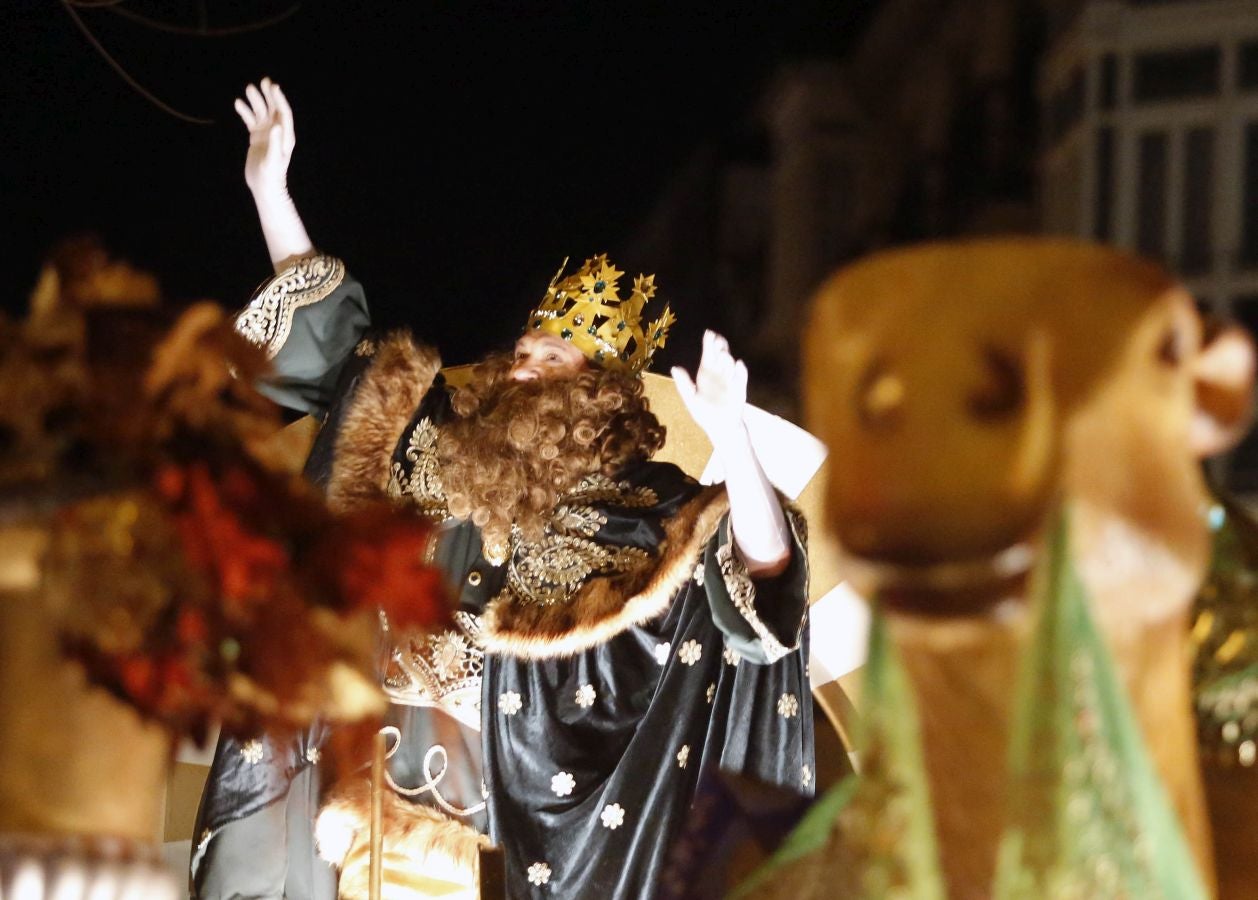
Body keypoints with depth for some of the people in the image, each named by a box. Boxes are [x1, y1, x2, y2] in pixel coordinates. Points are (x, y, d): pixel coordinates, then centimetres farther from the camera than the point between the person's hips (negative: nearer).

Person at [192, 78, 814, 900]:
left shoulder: (633, 508, -8)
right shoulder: (436, 437, 7)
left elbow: (760, 568, -22)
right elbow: (331, 332, 16)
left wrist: (730, 435, -39)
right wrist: (269, 186, 12)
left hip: (479, 806, -4)